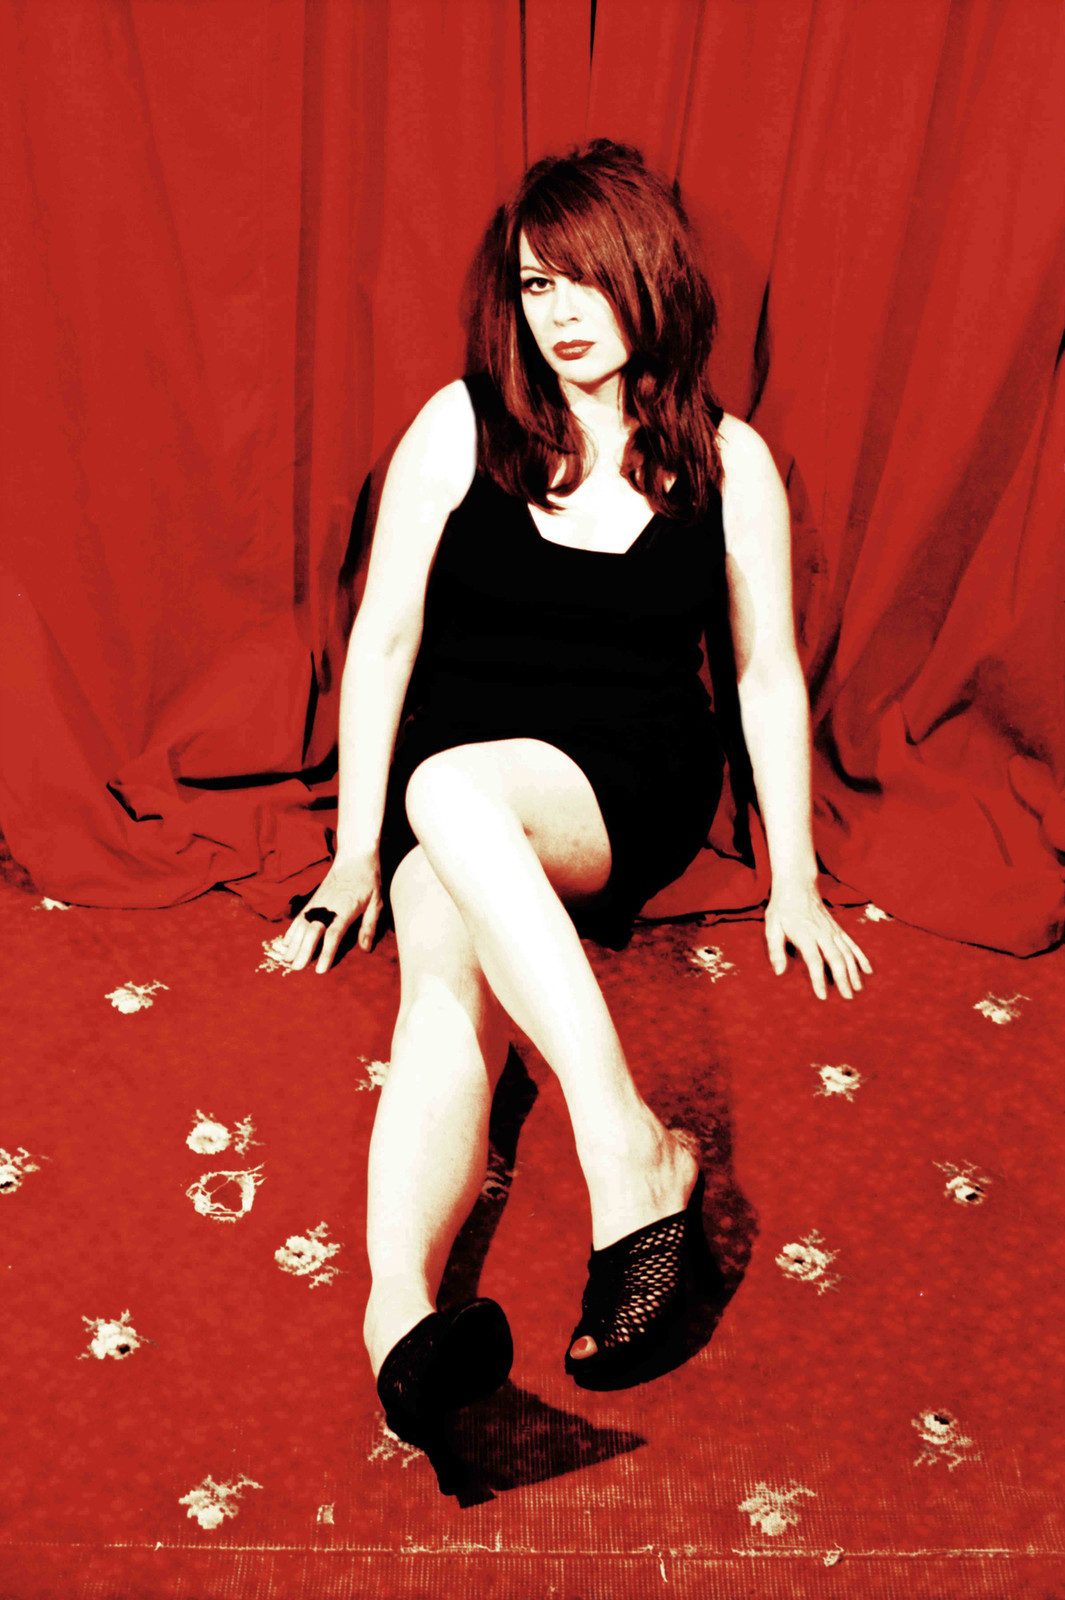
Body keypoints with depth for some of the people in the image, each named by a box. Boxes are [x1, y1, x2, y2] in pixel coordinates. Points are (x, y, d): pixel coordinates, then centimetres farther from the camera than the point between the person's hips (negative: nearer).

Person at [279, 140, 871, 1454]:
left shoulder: (728, 462, 5)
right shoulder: (460, 426, 5)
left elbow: (767, 670, 8)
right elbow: (382, 637, 3)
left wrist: (794, 883, 5)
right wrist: (355, 851, -1)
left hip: (636, 785, -1)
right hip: (449, 785, 2)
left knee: (453, 791, -36)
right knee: (449, 965, -32)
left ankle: (631, 1159, -42)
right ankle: (400, 1309, -48)